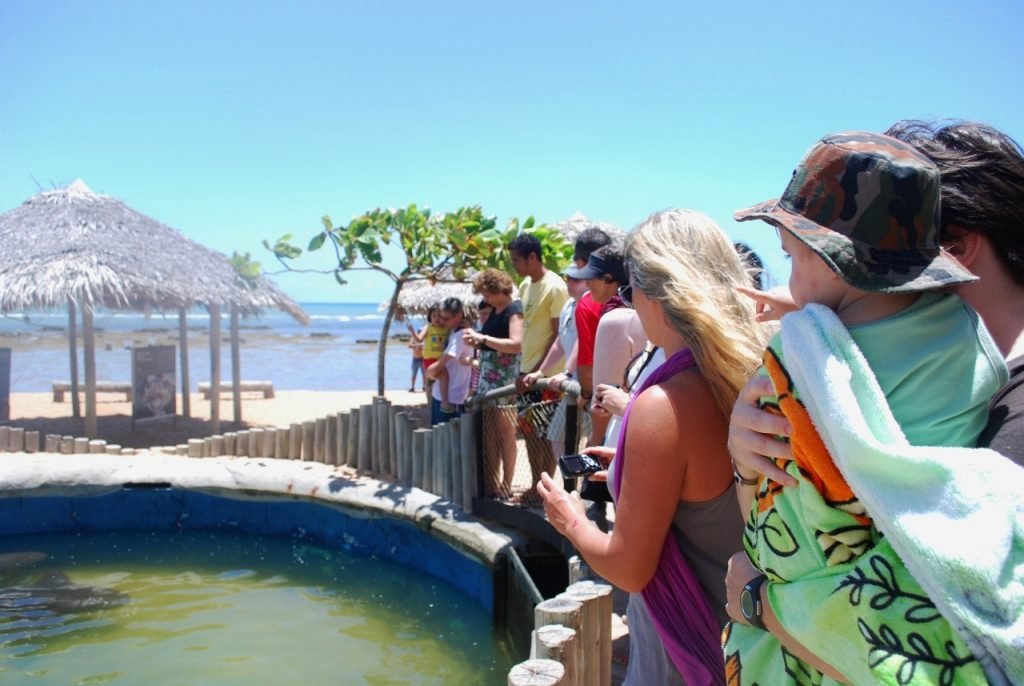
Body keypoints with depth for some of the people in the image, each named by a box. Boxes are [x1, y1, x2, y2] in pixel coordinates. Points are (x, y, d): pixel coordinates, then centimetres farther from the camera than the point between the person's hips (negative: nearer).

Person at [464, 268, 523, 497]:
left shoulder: (514, 309, -11)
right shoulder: (494, 311, 16)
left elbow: (516, 344, -23)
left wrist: (483, 338, -19)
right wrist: (477, 341, 5)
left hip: (506, 379, -8)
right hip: (488, 378, 8)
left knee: (505, 432, -3)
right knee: (489, 433, 8)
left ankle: (505, 486, 5)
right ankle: (491, 484, 15)